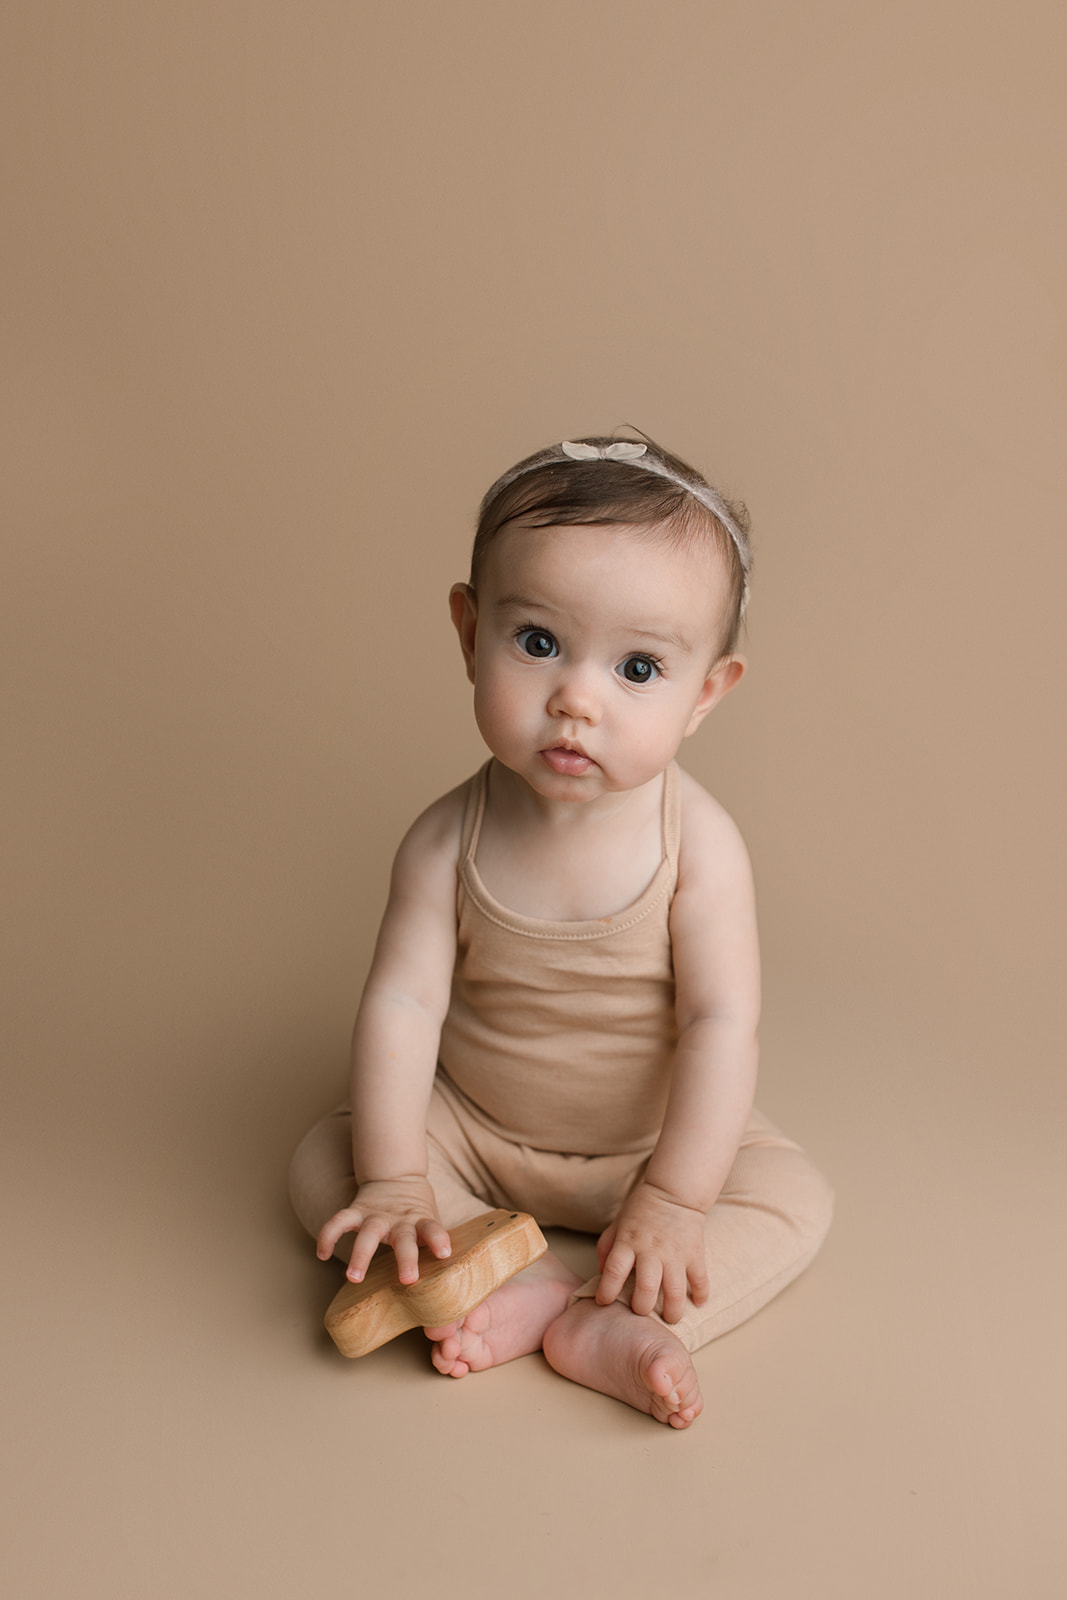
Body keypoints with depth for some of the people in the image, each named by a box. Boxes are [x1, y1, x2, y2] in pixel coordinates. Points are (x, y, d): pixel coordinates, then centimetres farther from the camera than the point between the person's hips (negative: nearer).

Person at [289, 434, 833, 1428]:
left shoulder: (698, 844, -23)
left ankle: (599, 1322, -25)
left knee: (795, 1201, -17)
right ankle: (541, 1284, -23)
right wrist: (392, 1178, -26)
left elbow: (720, 1024, -23)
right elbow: (402, 1003, -20)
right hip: (471, 1128, 1)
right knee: (324, 1166, -14)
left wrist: (672, 1199, -27)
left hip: (652, 1140, -1)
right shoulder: (448, 843, -20)